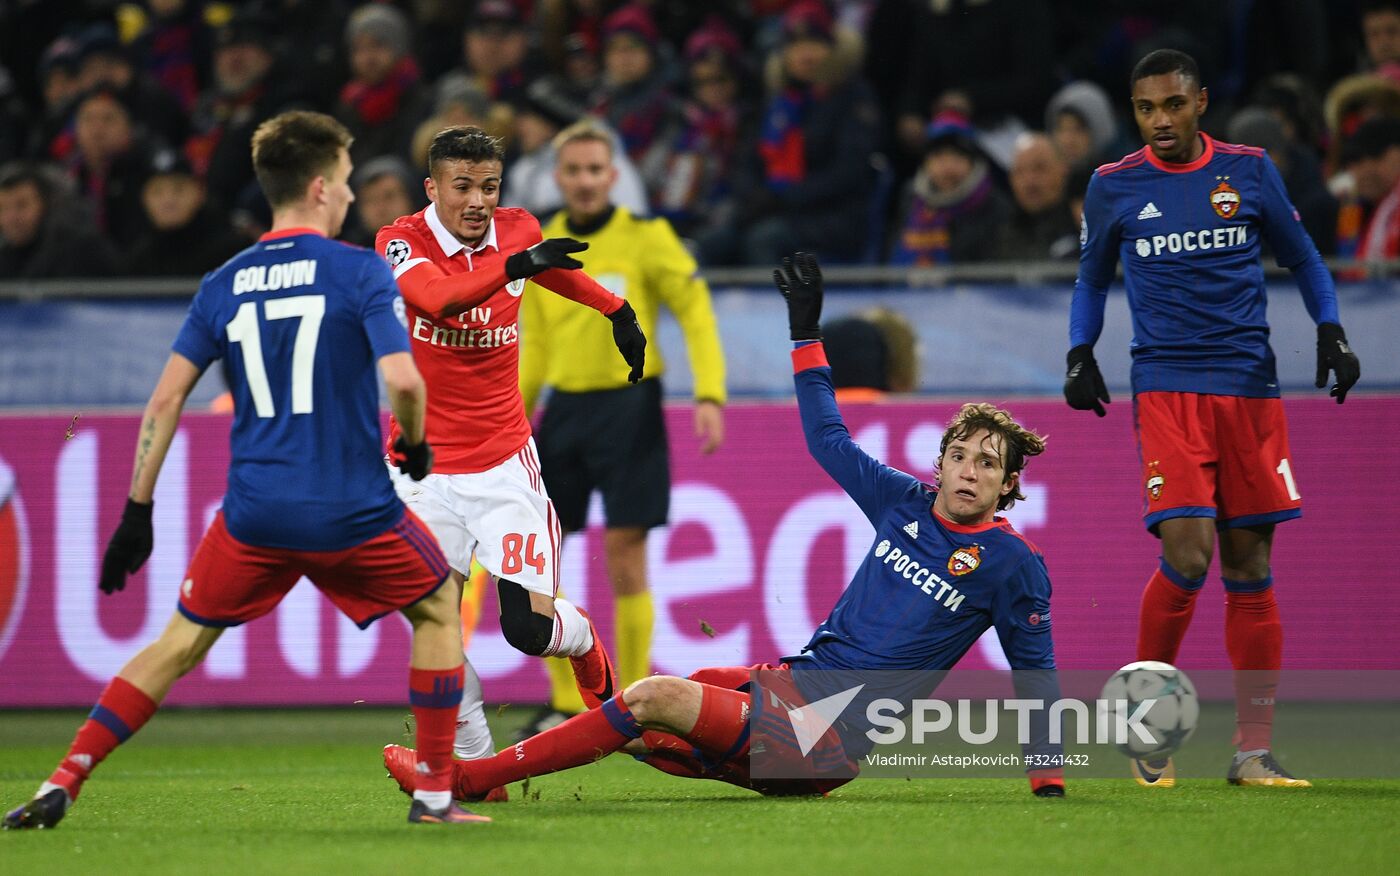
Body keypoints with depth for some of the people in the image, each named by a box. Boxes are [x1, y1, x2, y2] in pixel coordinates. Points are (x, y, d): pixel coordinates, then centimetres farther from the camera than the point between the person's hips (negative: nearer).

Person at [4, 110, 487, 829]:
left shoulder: (224, 285, 8)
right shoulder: (359, 271, -5)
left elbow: (164, 400, 5)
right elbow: (403, 379, -17)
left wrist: (136, 513, 9)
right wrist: (416, 447, 4)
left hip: (255, 513, 3)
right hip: (353, 512, -3)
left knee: (178, 646, 16)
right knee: (438, 610, 22)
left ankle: (61, 785, 5)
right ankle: (433, 794, 16)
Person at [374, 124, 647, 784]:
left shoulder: (518, 233, 0)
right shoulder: (401, 243, -11)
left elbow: (557, 272, 25)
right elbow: (436, 298, -33)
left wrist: (618, 312, 38)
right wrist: (514, 266, -48)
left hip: (503, 464, 1)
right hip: (425, 469, -1)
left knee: (531, 627, -10)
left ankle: (587, 647, 24)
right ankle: (473, 763, 5)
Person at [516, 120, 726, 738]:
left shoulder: (645, 237, -4)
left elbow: (696, 313, -6)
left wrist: (709, 396, -17)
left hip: (628, 406, -5)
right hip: (563, 407, 5)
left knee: (625, 562, -6)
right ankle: (566, 703, 13)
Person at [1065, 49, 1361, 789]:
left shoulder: (1249, 171, 6)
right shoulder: (1113, 187, 5)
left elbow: (1302, 258, 17)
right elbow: (1092, 280, 18)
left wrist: (1330, 331, 1)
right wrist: (1080, 354, 2)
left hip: (1250, 385, 2)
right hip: (1166, 387, -2)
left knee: (1249, 566, 1)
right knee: (1186, 554, -18)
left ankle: (1252, 751, 5)